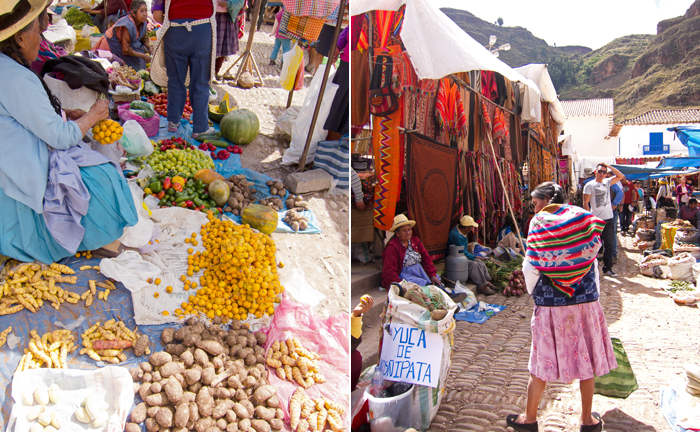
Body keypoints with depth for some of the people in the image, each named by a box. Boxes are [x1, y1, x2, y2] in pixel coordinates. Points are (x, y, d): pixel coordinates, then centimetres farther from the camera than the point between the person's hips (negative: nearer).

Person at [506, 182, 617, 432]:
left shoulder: (539, 223, -6)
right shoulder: (583, 218, 2)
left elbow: (531, 265, -8)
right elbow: (592, 259, 4)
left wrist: (533, 291, 10)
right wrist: (594, 292, 14)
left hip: (550, 303, -2)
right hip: (585, 300, 2)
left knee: (542, 363, 9)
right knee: (586, 359, 14)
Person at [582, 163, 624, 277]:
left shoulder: (607, 182, 11)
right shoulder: (589, 185, -4)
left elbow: (621, 176, 6)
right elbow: (585, 203, -8)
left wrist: (609, 166, -1)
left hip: (608, 219, 5)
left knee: (609, 245, 9)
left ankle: (607, 268, 17)